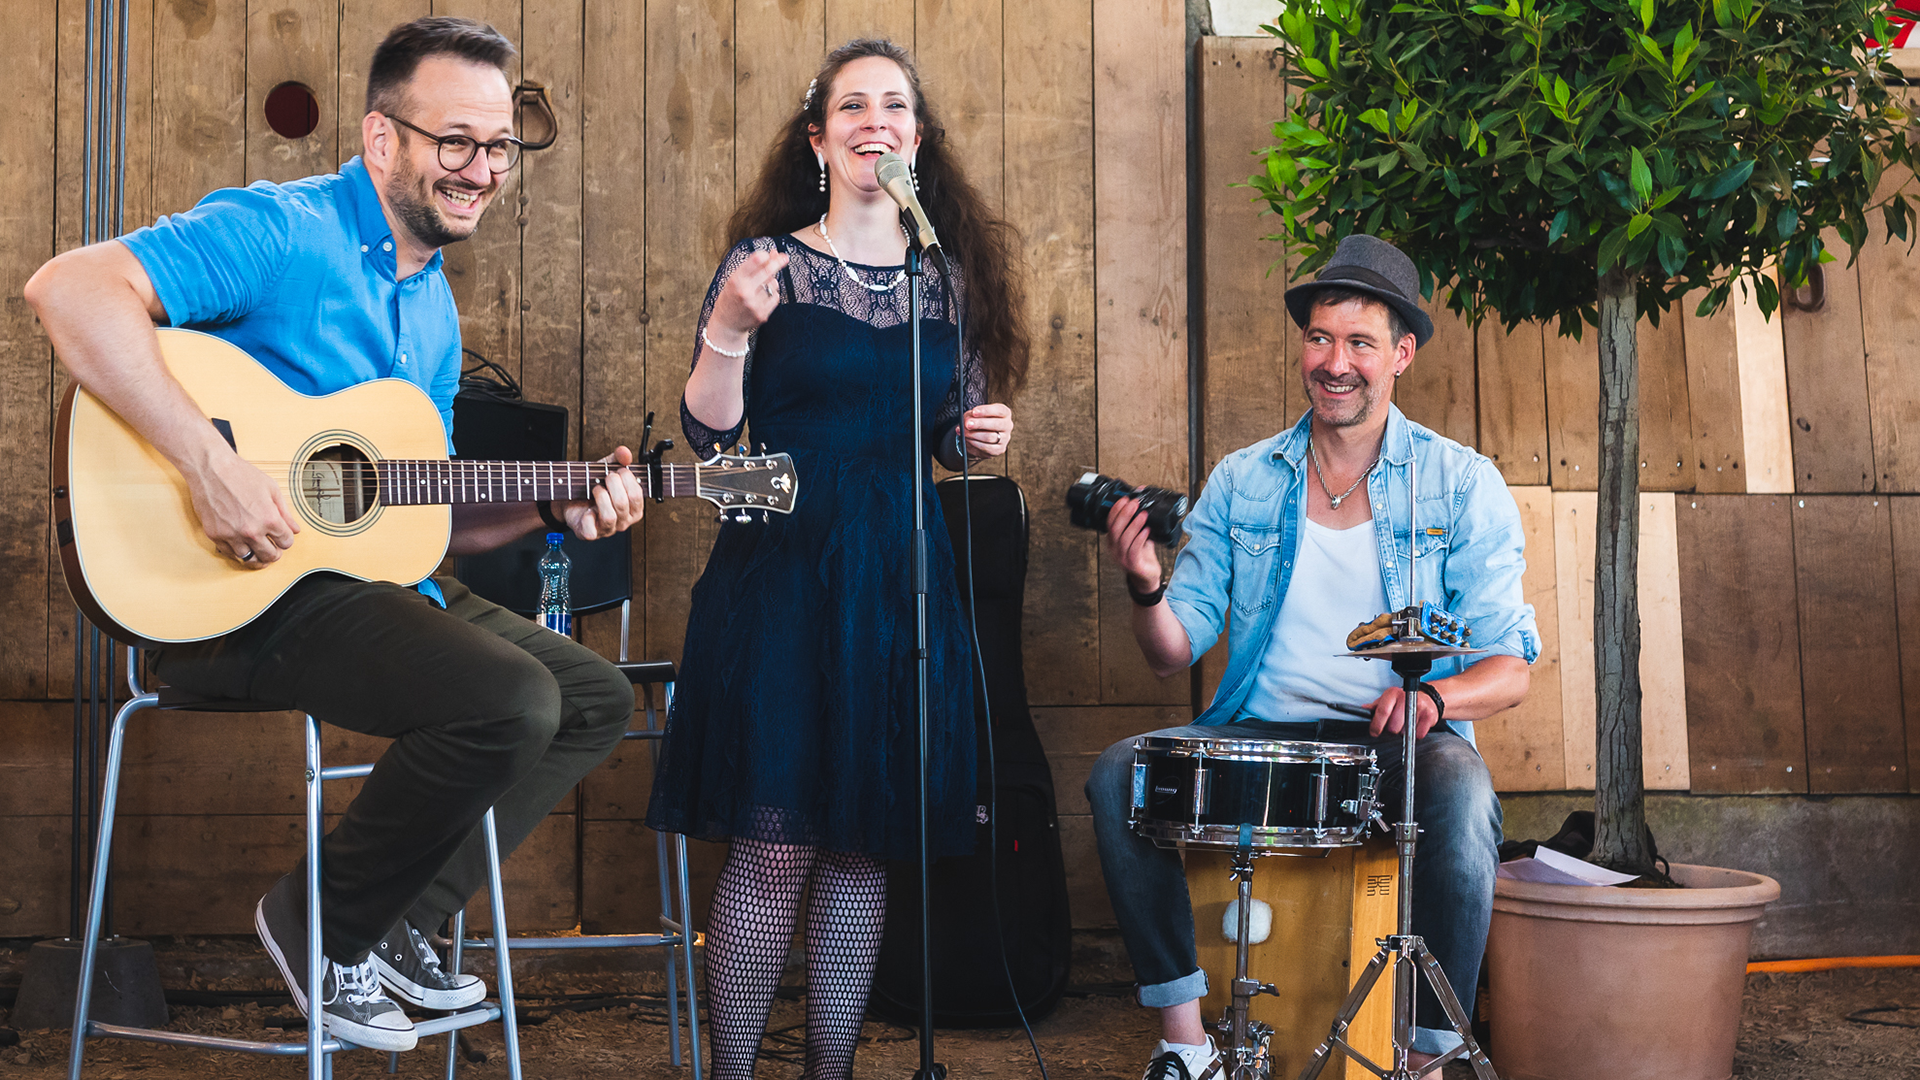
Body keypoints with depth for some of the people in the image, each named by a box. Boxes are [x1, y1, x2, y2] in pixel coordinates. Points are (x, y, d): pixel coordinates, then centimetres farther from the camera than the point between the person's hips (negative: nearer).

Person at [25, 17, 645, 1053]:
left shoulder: (434, 308, 16)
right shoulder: (282, 231, -13)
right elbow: (69, 287, -28)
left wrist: (553, 507, 4)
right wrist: (210, 464, -33)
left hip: (373, 577, 10)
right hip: (238, 593, -9)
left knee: (597, 698, 8)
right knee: (512, 700, -27)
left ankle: (402, 918, 11)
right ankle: (321, 922, -4)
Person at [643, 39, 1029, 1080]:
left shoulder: (950, 275, 10)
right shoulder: (765, 261, -1)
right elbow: (708, 433, -5)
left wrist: (982, 435, -1)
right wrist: (729, 330, -21)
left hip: (901, 579, 4)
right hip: (782, 574, -4)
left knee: (864, 843, 8)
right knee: (774, 840, -4)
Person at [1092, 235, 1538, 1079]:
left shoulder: (1462, 486, 0)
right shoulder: (1241, 483, 7)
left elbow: (1510, 670, -2)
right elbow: (1174, 653, 5)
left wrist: (1435, 698, -24)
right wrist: (1147, 590, -17)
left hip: (1402, 746, -2)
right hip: (1260, 731, 3)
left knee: (1460, 793, -35)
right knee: (1119, 774, -22)